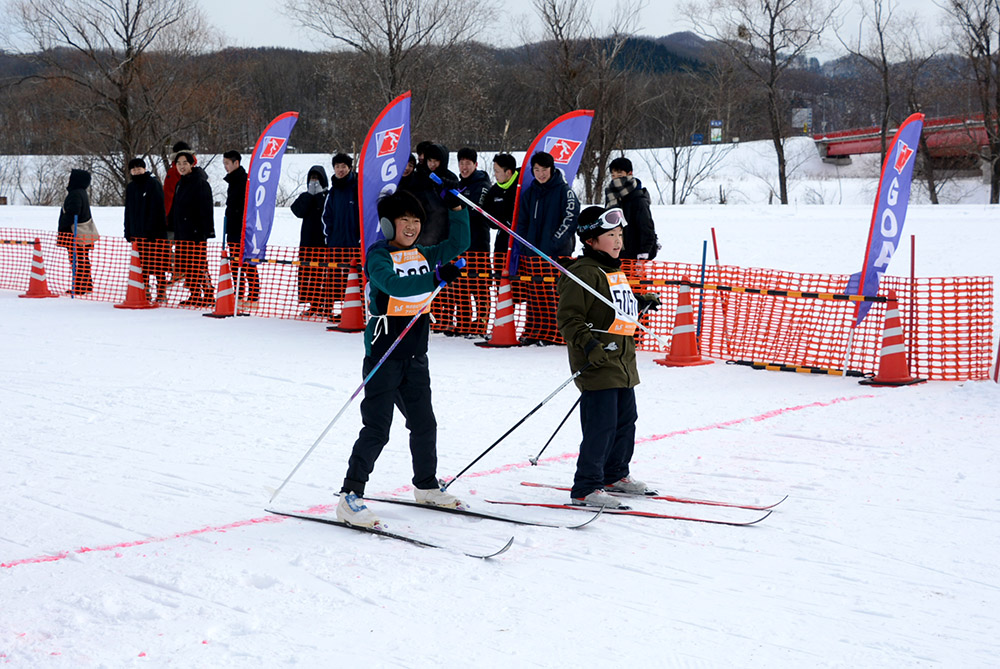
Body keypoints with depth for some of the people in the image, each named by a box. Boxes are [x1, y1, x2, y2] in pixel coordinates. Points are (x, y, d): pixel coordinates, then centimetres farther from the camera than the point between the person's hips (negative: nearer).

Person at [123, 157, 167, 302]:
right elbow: (128, 210, 19)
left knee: (157, 262, -5)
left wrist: (151, 229, -17)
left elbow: (157, 208, -11)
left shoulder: (153, 183, -5)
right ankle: (144, 291, 15)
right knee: (142, 263, 8)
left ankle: (161, 292, -1)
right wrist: (128, 231, 12)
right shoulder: (131, 187, 15)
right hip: (137, 233, 6)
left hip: (154, 232, -6)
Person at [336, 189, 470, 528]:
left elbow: (458, 244, 14)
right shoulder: (378, 256, -12)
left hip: (415, 357, 7)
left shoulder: (423, 255, 10)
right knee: (377, 428, -11)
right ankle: (350, 496, -6)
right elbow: (395, 285, -30)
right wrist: (436, 278, -38)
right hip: (384, 355, -7)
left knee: (424, 424, 17)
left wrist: (457, 207, 3)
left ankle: (426, 486, 34)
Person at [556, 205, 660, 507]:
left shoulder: (615, 272, 17)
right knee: (601, 426, -10)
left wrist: (642, 301, 28)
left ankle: (615, 474, 35)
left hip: (623, 363, 10)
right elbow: (569, 317, -20)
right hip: (598, 363, -10)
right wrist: (587, 343, -30)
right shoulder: (584, 273, -15)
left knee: (625, 420, 18)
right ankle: (586, 488, -3)